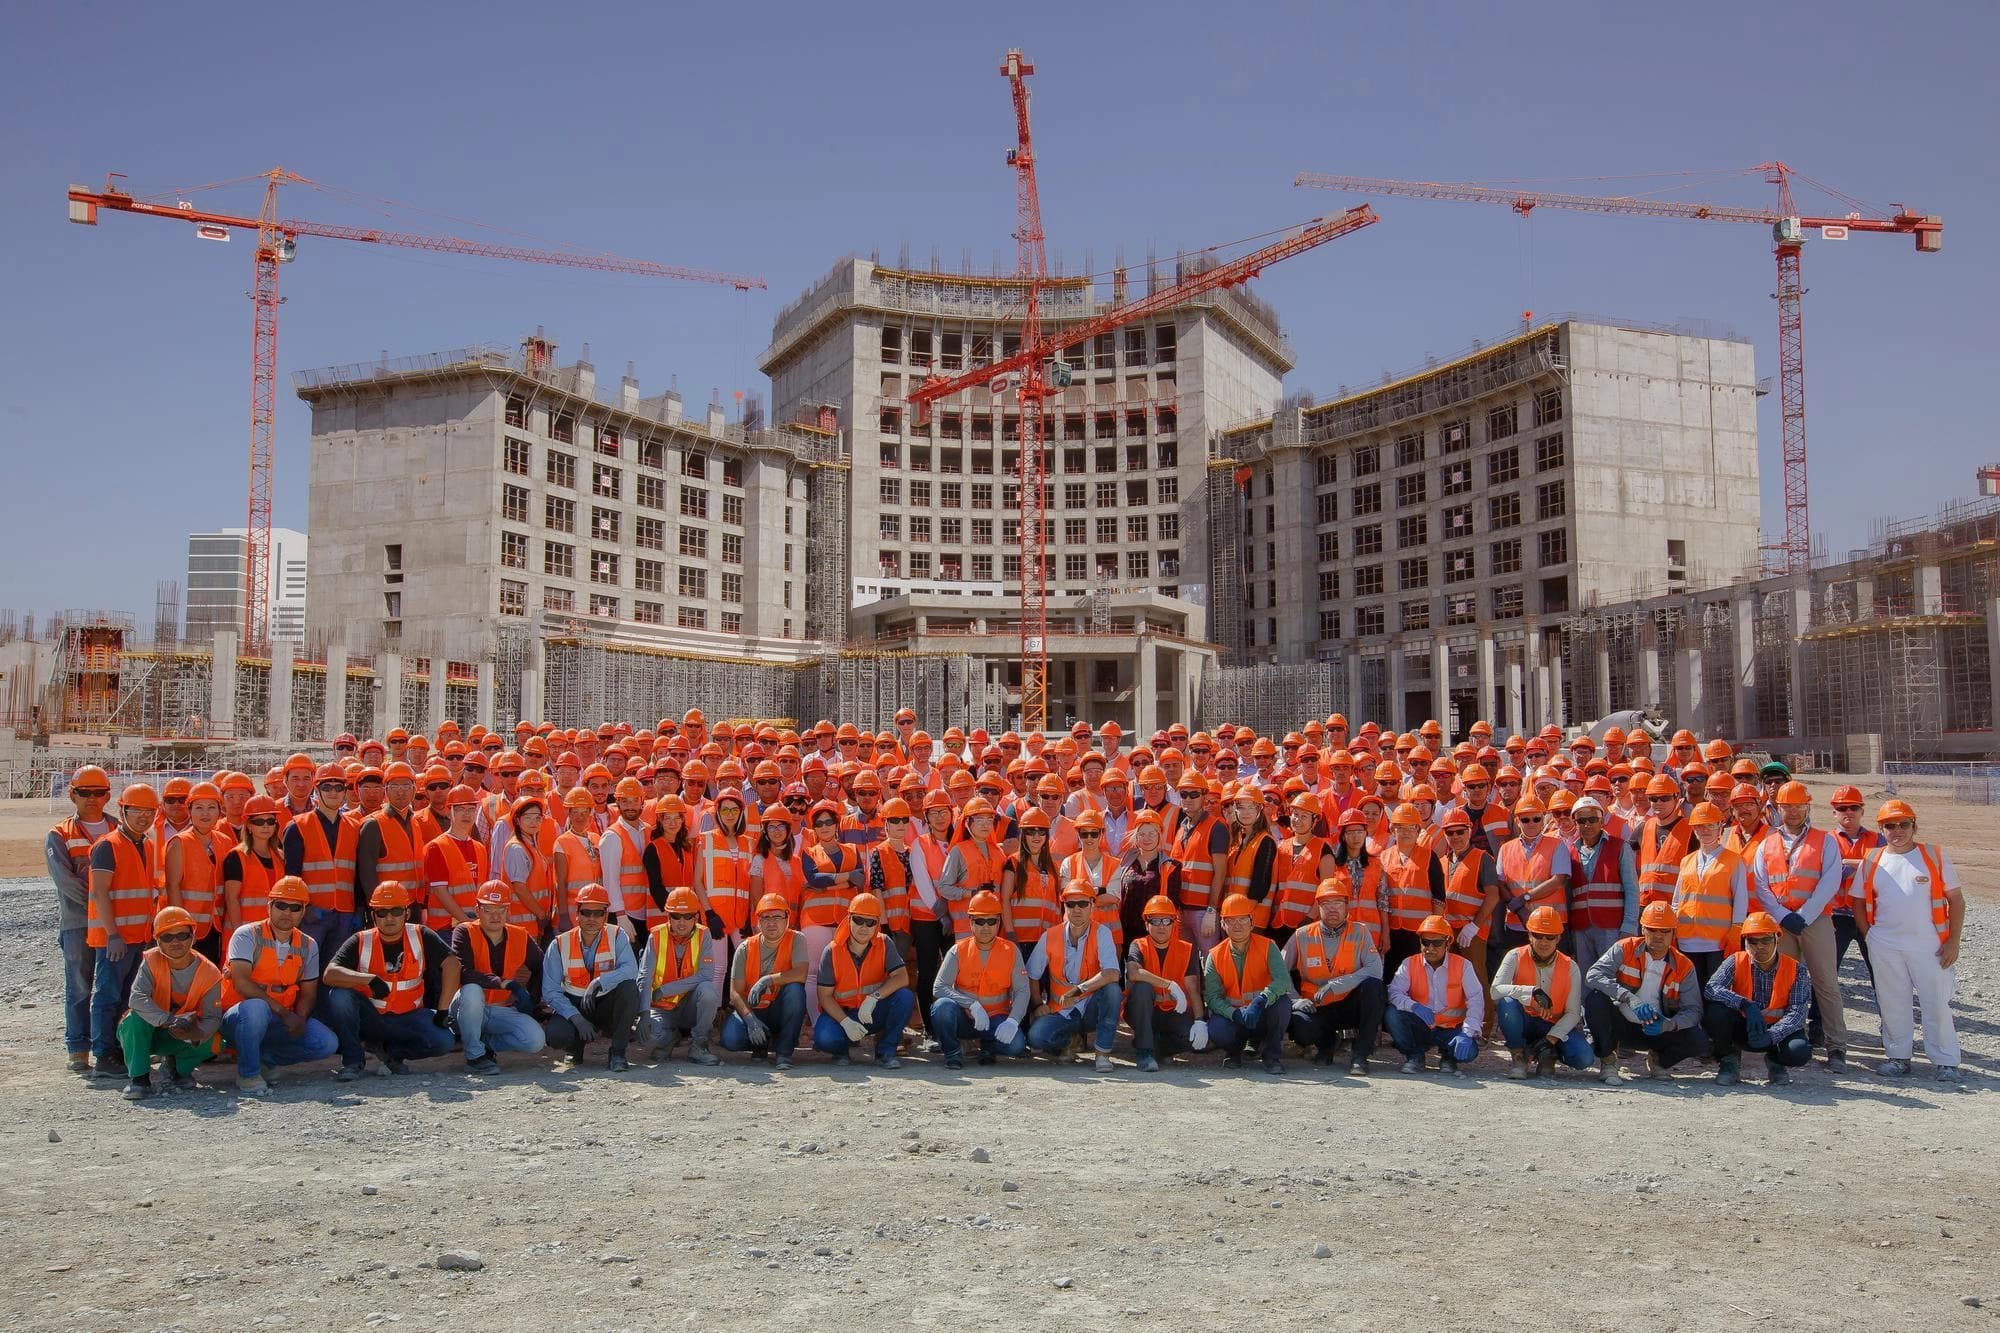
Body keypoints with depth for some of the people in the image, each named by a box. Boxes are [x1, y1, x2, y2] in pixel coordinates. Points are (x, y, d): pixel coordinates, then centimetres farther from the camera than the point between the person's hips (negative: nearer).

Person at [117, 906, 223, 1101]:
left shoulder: (209, 973, -16)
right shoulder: (151, 961, -18)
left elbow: (212, 1017, -17)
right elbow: (137, 998, -33)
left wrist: (196, 1034, -41)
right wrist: (167, 1020, -47)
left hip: (184, 1036, 1)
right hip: (143, 1032, -1)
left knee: (204, 1044, -28)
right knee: (137, 1016, -33)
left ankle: (179, 1067, 8)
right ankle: (139, 1078, -22)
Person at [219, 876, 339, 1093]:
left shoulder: (308, 946, 7)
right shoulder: (247, 935, -9)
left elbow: (308, 993, 8)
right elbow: (241, 983, -22)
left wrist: (300, 1018, -16)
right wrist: (283, 1012, -26)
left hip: (283, 1021, 5)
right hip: (236, 1018, -4)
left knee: (327, 1043, -18)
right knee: (255, 1008, -40)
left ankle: (264, 1058, 2)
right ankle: (248, 1073, -18)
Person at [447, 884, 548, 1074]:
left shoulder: (522, 937, 3)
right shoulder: (464, 932, -9)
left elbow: (541, 969, 18)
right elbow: (463, 973, -25)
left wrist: (530, 998, 5)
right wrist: (506, 983, -29)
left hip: (504, 1010, 3)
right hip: (468, 1007, -3)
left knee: (536, 1040, -22)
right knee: (472, 990, -38)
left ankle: (483, 1041, 5)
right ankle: (475, 1055, -20)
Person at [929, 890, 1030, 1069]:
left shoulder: (1011, 951, -2)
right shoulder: (958, 951, -4)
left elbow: (1021, 990, -4)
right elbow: (939, 987, -12)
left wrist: (1012, 1020, -23)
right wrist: (972, 1005, -23)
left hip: (996, 1017, 1)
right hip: (964, 1017, -1)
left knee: (1016, 1044, -29)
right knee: (942, 1006, -33)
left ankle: (987, 1046, 8)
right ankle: (953, 1051, -4)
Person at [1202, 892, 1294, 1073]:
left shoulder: (1267, 947, -7)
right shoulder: (1215, 956, -3)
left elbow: (1283, 980, -24)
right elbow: (1212, 996, -11)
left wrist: (1260, 1001, -42)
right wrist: (1235, 1014, -31)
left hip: (1262, 1015, 0)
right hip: (1231, 1015, 0)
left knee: (1282, 1002, -32)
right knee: (1216, 1029, -32)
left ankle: (1272, 1056, -9)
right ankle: (1234, 1051, 6)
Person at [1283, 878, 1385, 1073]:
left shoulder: (1360, 932, -1)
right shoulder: (1302, 936, 1)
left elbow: (1375, 969, -16)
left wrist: (1335, 985, -23)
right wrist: (1295, 1000, -16)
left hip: (1351, 1006, 0)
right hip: (1317, 1009, 0)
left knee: (1373, 986, -31)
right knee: (1300, 1025, -33)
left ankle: (1360, 1054, -18)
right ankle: (1327, 1042, 7)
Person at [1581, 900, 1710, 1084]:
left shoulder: (1684, 967, 0)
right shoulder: (1624, 949, -7)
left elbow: (1692, 1010, -6)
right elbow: (1593, 975, -22)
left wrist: (1670, 1025, -28)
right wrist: (1628, 997, -36)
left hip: (1657, 1031, 2)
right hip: (1620, 1025, -2)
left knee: (1699, 1041, -23)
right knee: (1595, 998, -32)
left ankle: (1658, 1060, 11)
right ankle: (1607, 1061, -10)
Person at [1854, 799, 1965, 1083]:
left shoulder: (1934, 855, -2)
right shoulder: (1871, 861, 4)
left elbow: (1956, 899, -1)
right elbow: (1859, 903, 12)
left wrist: (1953, 941, -6)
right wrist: (1869, 938, 4)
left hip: (1929, 945, -2)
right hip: (1885, 948, 2)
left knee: (1937, 1002, 0)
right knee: (1892, 1003, 9)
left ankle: (1945, 1062, 11)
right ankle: (1898, 1056, 20)